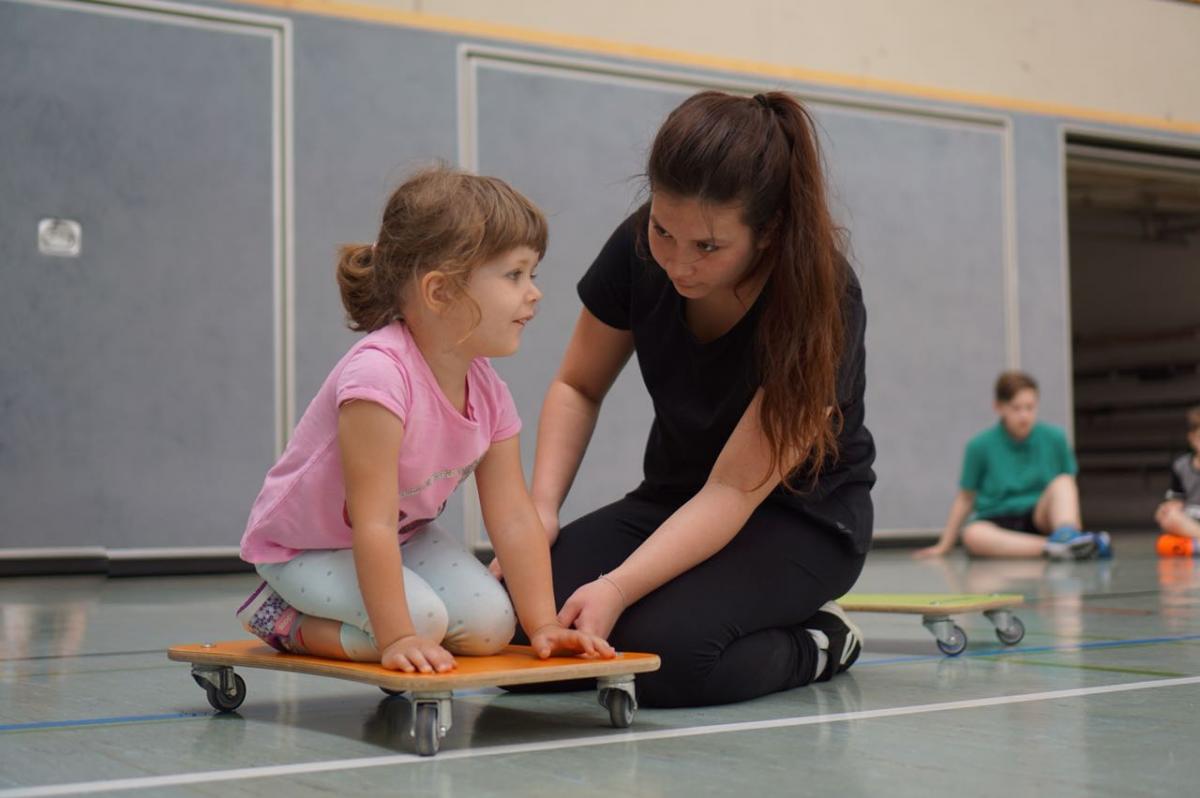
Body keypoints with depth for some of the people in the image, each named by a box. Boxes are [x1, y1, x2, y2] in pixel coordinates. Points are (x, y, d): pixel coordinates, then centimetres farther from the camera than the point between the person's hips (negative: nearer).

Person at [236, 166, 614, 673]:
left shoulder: (488, 392, -11)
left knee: (489, 623, -10)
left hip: (405, 536, 8)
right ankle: (279, 616, -3)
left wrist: (542, 623, -10)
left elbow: (513, 518, -6)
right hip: (302, 546, -7)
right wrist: (397, 639, -34)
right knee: (423, 621, -27)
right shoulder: (379, 373, -35)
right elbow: (372, 525, -35)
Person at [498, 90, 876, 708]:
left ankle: (818, 644, -1)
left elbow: (734, 492, -28)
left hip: (799, 518, -5)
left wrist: (617, 588, -41)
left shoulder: (822, 304, -27)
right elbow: (577, 386, 2)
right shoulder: (640, 249, -14)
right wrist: (541, 508, -14)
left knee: (667, 651, -33)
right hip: (675, 500, 5)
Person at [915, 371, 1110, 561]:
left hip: (1041, 518, 2)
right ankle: (1052, 548, -49)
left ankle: (1067, 535, -50)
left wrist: (1075, 523, 2)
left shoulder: (1054, 438, 3)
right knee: (973, 535, -36)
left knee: (1062, 482, -25)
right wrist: (944, 545, 9)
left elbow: (1069, 485, 14)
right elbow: (965, 498, 8)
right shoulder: (980, 446, 0)